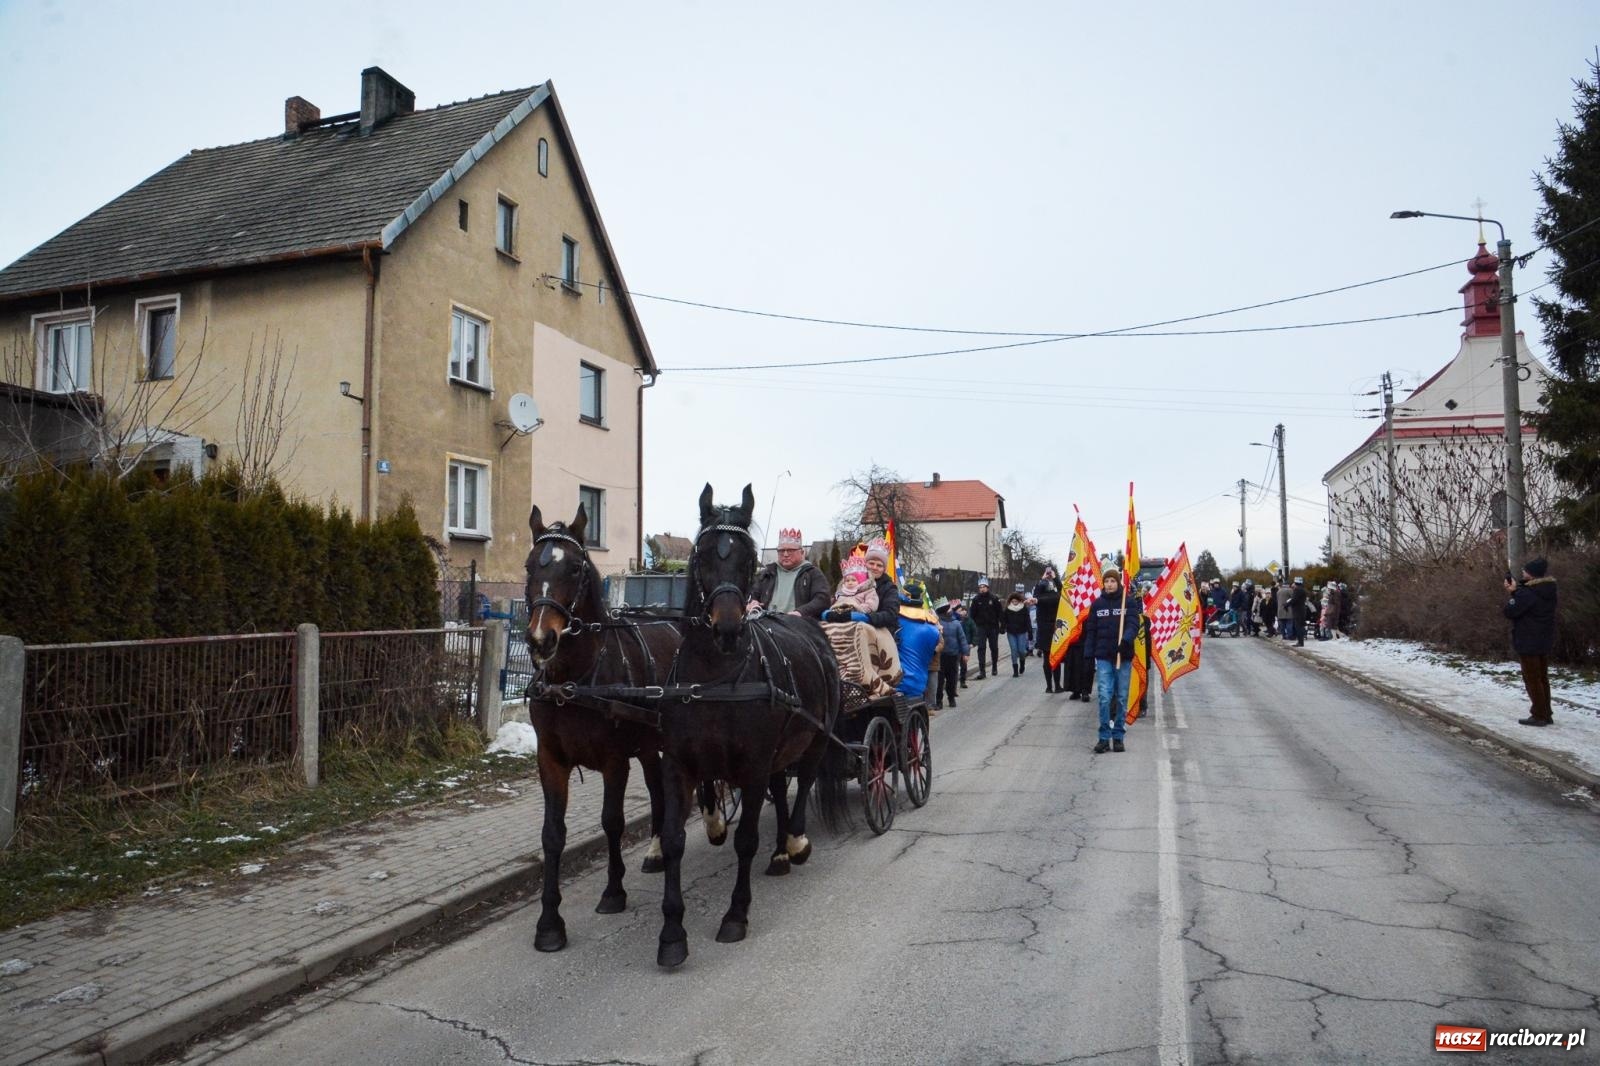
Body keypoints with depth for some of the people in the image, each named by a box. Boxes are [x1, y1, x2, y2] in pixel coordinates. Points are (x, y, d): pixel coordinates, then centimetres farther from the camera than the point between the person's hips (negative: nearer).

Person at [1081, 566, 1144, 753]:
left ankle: (1118, 737, 14)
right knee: (1105, 697, -7)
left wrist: (1126, 640, -31)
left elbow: (1133, 624, -12)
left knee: (1121, 698, 5)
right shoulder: (1097, 604, 6)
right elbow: (1091, 631, 8)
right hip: (1103, 657, 1)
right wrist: (1089, 655, 2)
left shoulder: (1129, 602, -1)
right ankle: (1104, 737, -1)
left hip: (1124, 657, -1)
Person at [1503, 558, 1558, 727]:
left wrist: (1513, 593, -8)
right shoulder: (1548, 591, 6)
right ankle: (1546, 714, 20)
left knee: (1532, 679, -1)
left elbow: (1509, 611, -22)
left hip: (1529, 643, -8)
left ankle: (1539, 715, 2)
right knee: (1542, 678, 15)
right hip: (1545, 642, 8)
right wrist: (1516, 590, -6)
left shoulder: (1527, 593, -23)